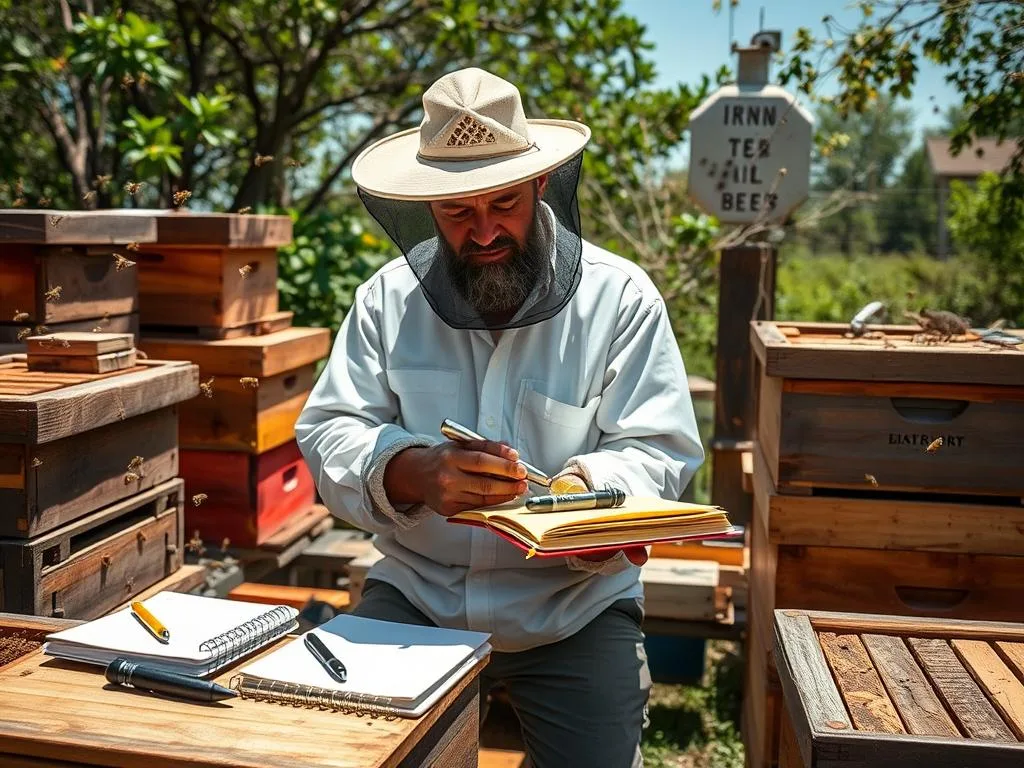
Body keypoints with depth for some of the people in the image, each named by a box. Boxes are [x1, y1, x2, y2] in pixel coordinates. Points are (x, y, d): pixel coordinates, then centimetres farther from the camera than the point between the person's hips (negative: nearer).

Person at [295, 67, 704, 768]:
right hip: (415, 592, 1)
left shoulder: (621, 296, -5)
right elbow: (330, 433, -6)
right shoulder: (390, 298, 0)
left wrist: (585, 488, -31)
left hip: (575, 603, -1)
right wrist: (412, 473, -28)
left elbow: (657, 450, -8)